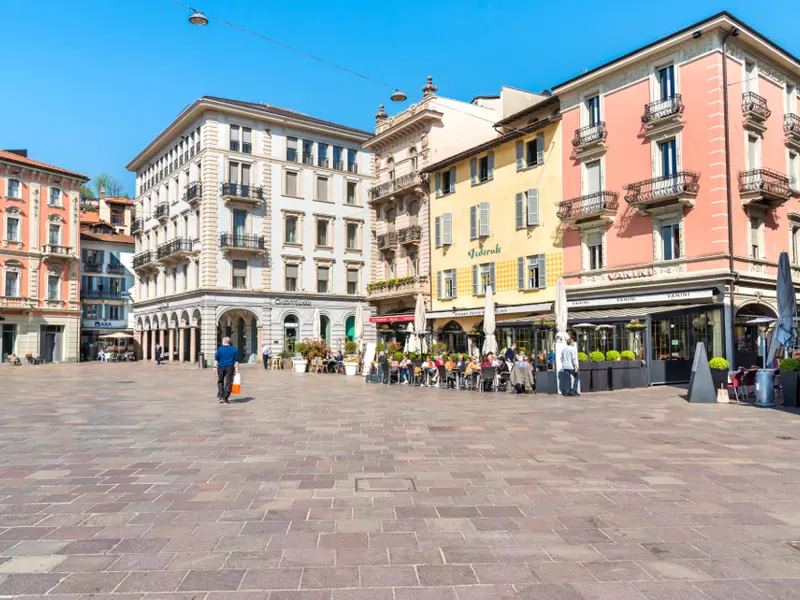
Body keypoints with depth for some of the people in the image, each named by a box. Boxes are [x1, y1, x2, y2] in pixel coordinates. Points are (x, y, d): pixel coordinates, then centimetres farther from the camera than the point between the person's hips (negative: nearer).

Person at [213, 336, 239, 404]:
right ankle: (225, 399, 1)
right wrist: (236, 368, 6)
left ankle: (220, 396, 4)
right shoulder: (234, 349, 5)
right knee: (228, 383, 3)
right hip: (230, 367, 0)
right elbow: (236, 360, 3)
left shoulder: (220, 349, 1)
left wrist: (215, 367, 1)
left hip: (221, 367, 0)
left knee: (220, 382, 15)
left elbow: (216, 359, -2)